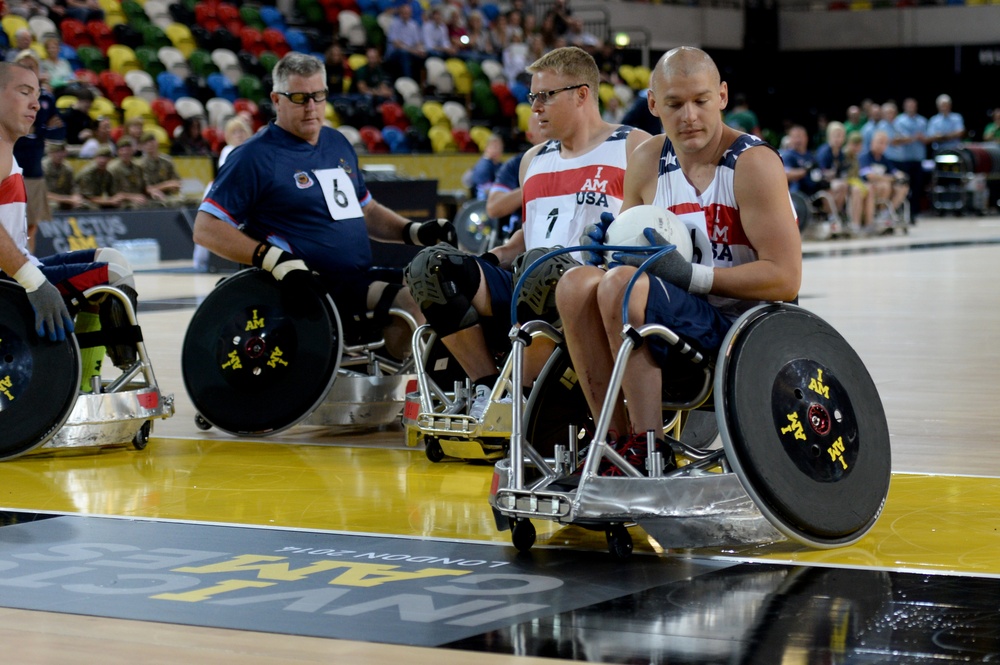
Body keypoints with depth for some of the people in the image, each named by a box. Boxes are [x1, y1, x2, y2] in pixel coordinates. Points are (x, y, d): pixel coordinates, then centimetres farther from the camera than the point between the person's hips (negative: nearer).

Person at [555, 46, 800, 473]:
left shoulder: (752, 163, -10)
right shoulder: (647, 162, 8)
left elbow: (785, 279, -17)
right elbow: (626, 244, 22)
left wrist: (691, 275, -22)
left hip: (749, 333, -7)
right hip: (677, 332, 7)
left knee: (621, 286, -27)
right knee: (576, 285, -15)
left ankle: (648, 449, -24)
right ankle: (618, 441, -14)